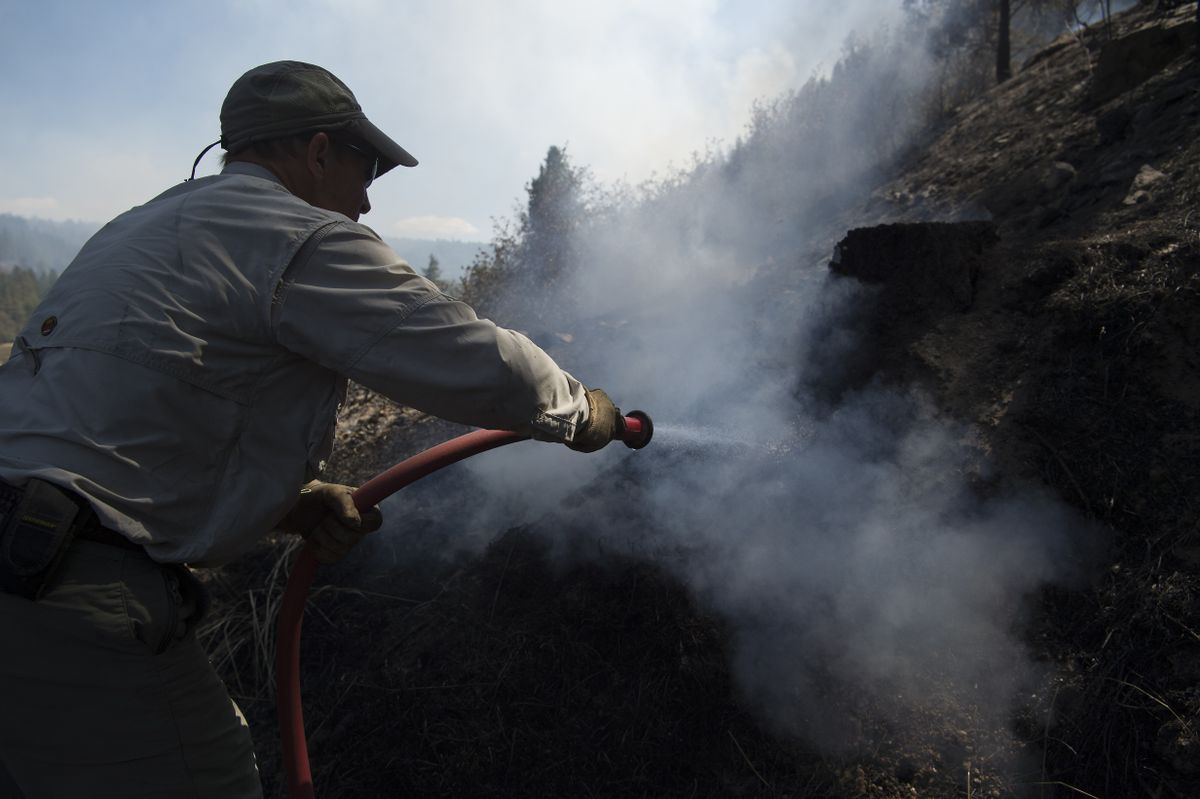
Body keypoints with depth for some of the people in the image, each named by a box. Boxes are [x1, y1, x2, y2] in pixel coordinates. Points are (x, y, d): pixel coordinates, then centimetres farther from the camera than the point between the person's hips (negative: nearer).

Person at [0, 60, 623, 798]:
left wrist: (293, 502, 9)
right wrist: (580, 410, 7)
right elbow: (482, 364, -13)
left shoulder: (148, 226, 19)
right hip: (74, 605, -9)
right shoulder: (301, 239, -11)